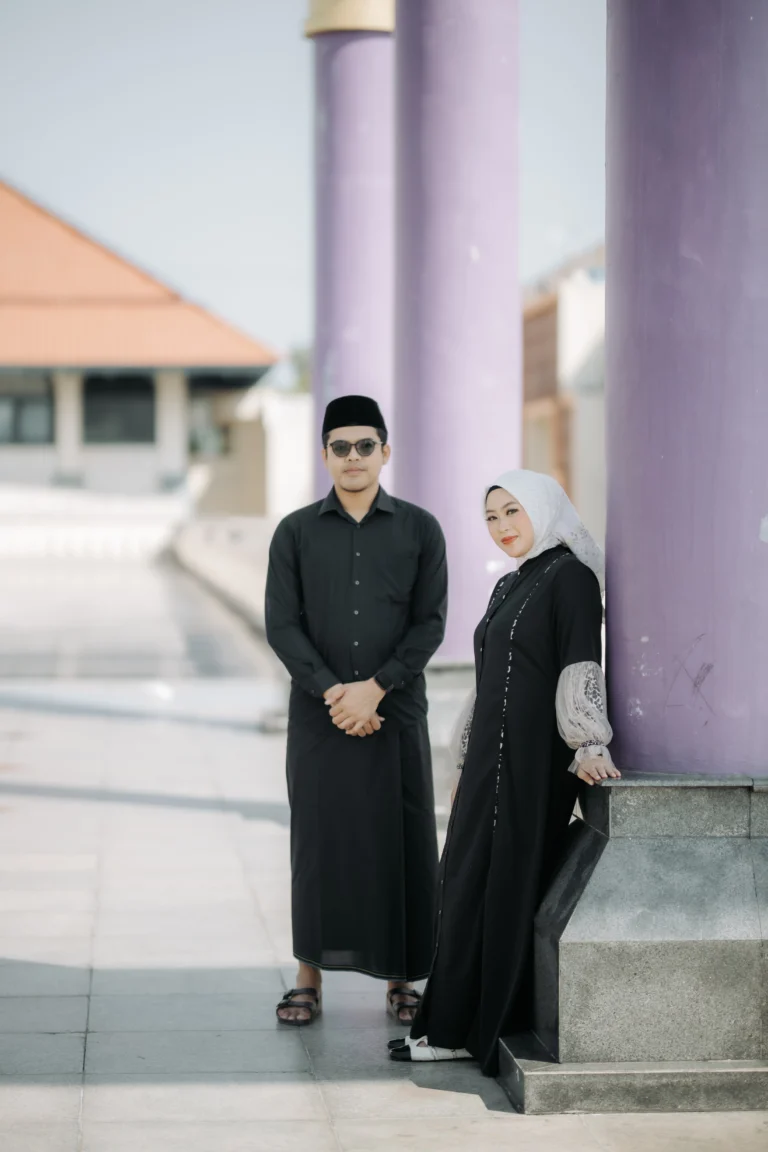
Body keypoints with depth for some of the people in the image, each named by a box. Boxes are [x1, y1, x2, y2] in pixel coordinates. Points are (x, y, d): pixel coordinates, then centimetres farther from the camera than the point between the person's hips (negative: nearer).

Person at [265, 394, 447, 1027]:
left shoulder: (419, 529, 4)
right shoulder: (296, 533, 5)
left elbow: (431, 623, -1)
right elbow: (282, 625, 0)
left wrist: (374, 687, -12)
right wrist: (332, 692, -12)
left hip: (397, 711, 0)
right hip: (318, 715, 0)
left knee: (401, 844, 1)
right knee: (318, 841, 2)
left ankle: (402, 979, 11)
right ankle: (310, 978, 10)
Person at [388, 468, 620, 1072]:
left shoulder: (570, 577, -9)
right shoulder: (509, 587, 17)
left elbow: (582, 665, -20)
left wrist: (589, 746, -30)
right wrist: (466, 767, 20)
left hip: (537, 756, -9)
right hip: (491, 754, 9)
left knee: (516, 883, -4)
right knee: (468, 881, 9)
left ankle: (512, 1032, 4)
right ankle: (456, 1028, 15)